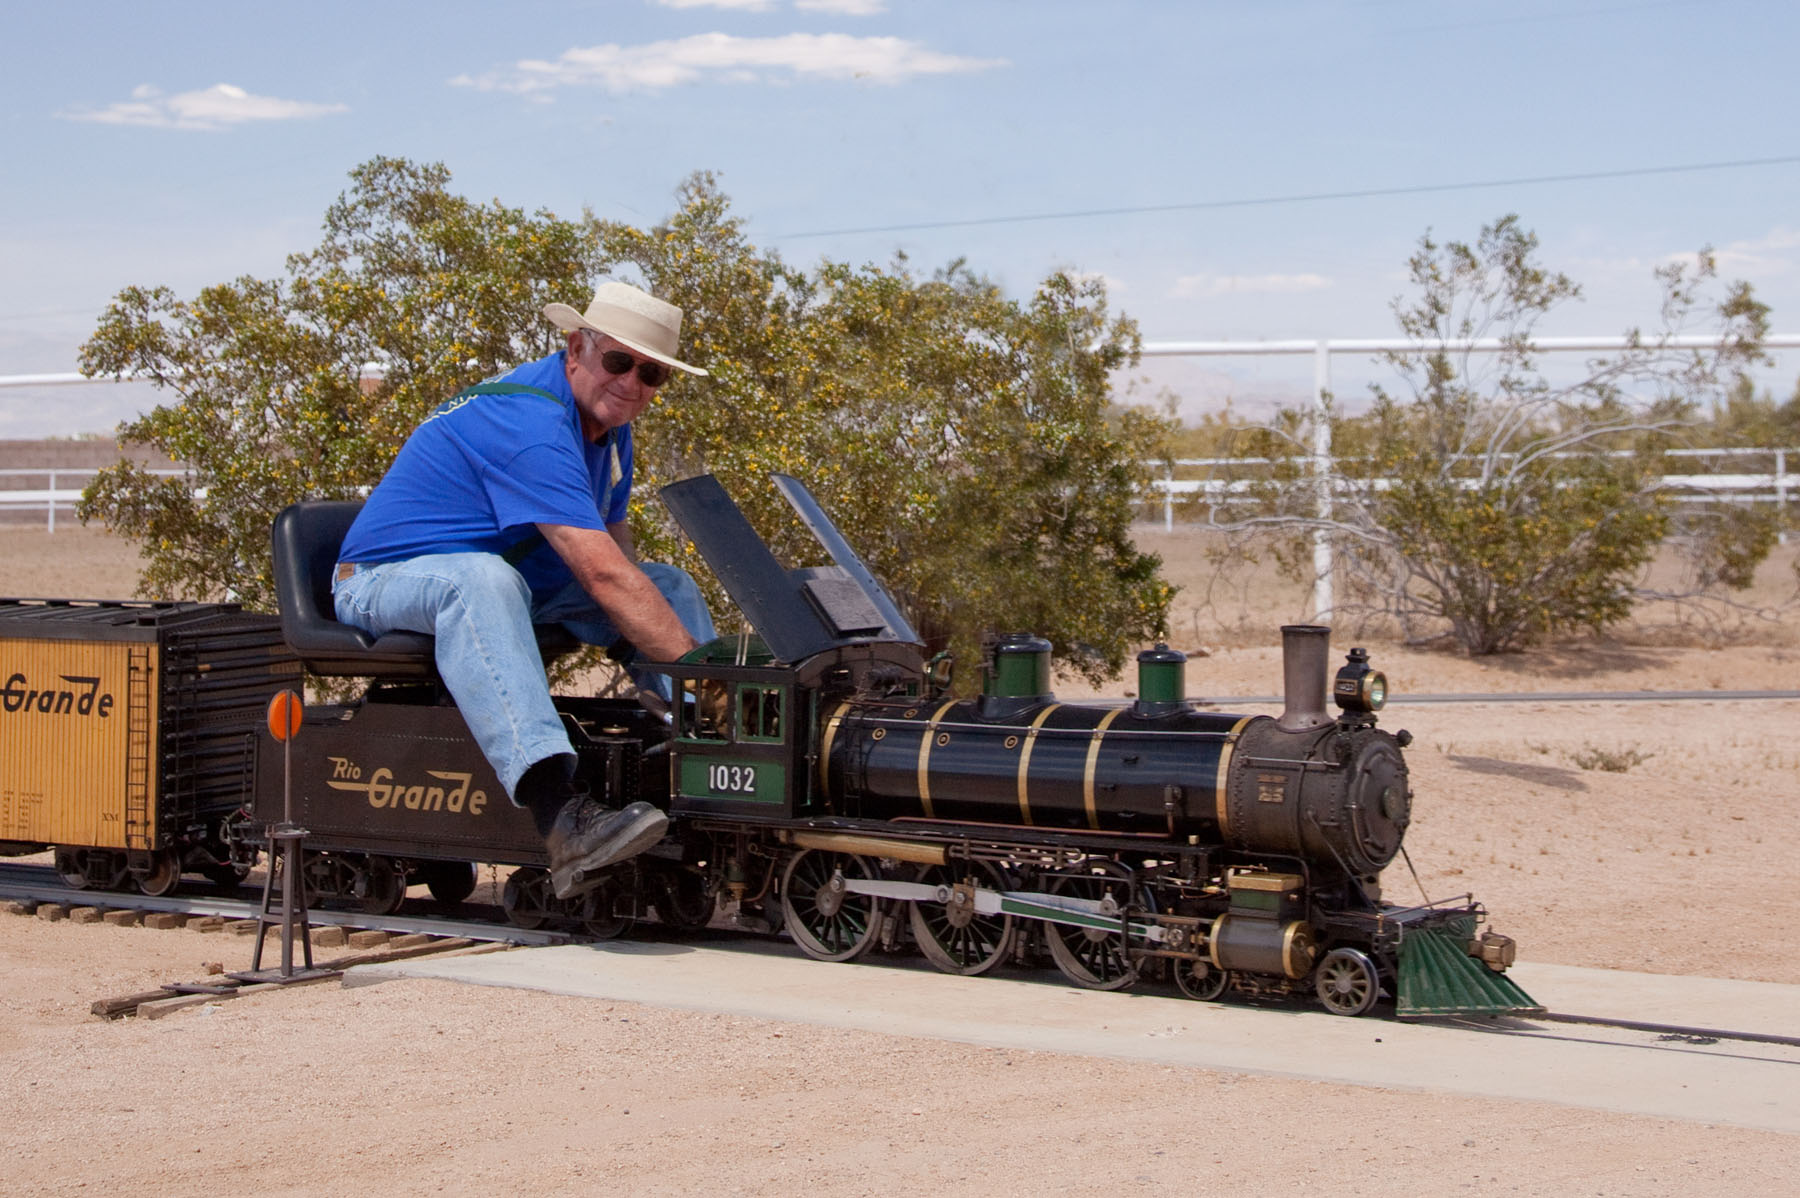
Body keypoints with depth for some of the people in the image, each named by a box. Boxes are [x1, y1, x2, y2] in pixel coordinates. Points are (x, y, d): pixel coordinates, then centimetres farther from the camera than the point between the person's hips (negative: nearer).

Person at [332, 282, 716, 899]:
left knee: (668, 585, 6)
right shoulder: (530, 423, -26)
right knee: (482, 578, -42)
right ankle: (562, 815, -58)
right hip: (388, 579, -10)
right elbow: (603, 575, -33)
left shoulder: (609, 421, 6)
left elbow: (617, 552, 10)